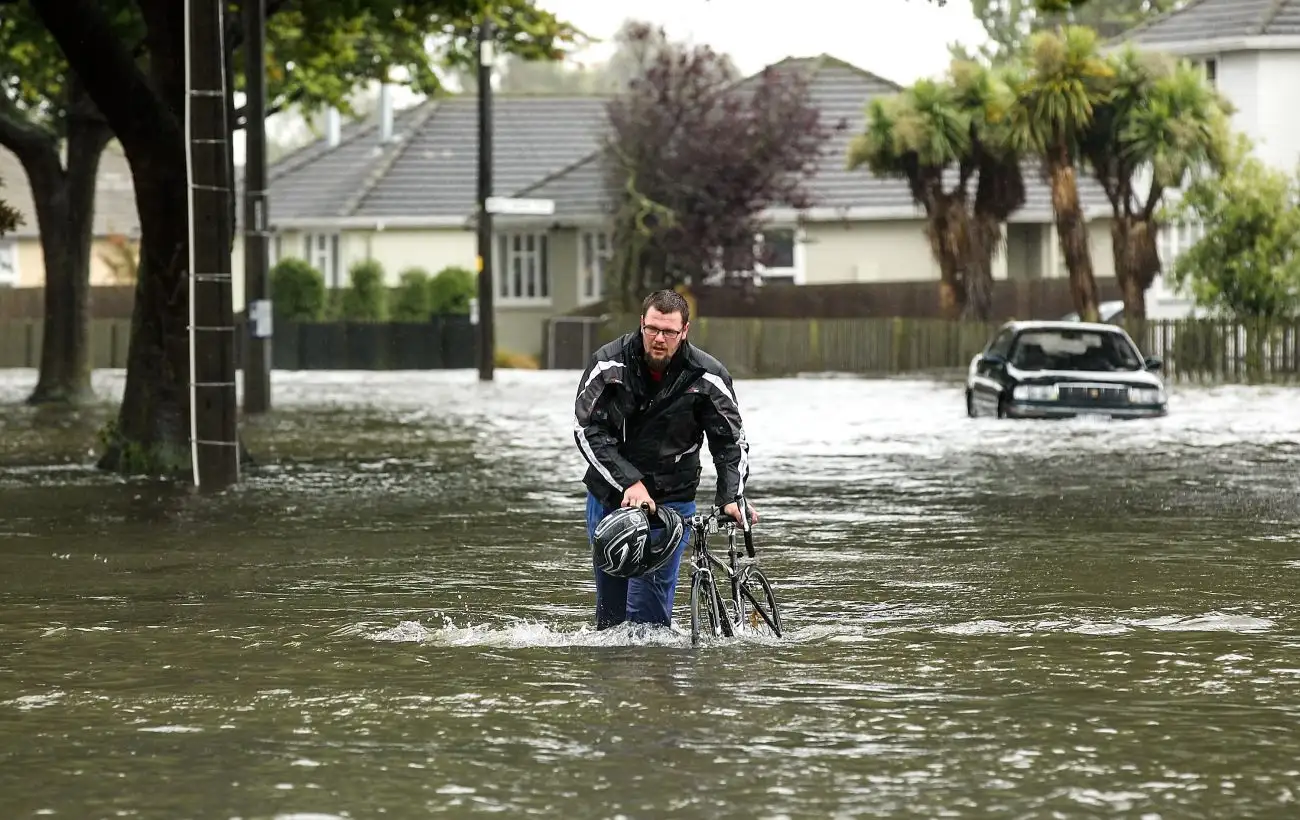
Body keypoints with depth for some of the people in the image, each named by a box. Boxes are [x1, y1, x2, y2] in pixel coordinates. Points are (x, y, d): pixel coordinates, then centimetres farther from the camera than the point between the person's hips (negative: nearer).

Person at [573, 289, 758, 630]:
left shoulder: (708, 377, -10)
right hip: (610, 495, 2)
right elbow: (587, 430, -13)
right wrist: (628, 483, -23)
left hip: (672, 499, -2)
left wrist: (731, 498, -20)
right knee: (610, 599, 9)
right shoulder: (608, 364, -11)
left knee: (648, 606, -13)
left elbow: (732, 442, -4)